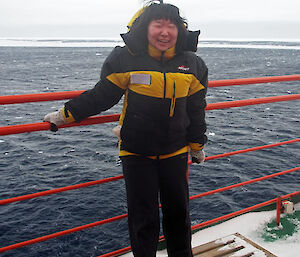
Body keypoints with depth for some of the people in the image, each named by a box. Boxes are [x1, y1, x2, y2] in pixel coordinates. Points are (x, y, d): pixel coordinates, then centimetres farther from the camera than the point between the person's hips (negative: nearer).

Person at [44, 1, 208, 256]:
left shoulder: (192, 64, -1)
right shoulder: (125, 59, -11)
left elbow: (196, 109, 9)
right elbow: (101, 96, 1)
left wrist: (197, 145, 17)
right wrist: (65, 114, 5)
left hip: (176, 152, 3)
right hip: (136, 153, -2)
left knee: (178, 211, 16)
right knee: (143, 216, 6)